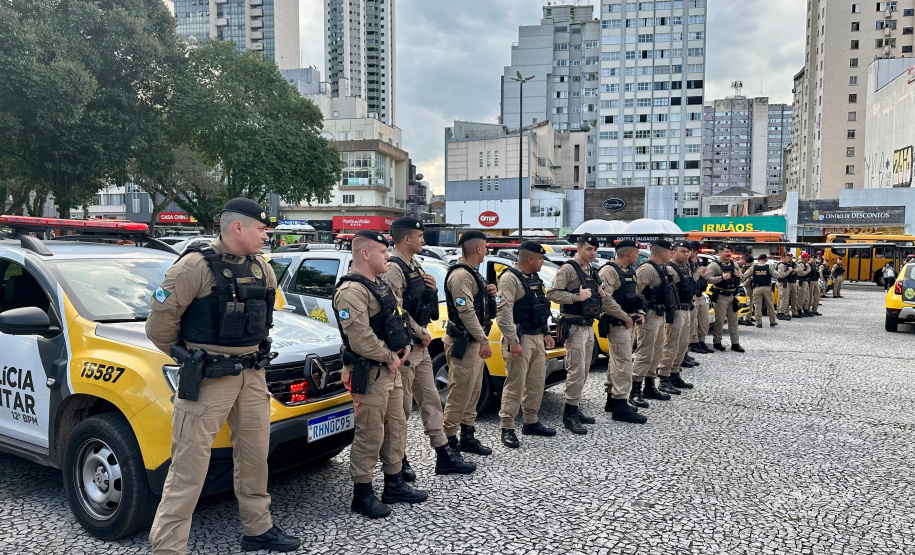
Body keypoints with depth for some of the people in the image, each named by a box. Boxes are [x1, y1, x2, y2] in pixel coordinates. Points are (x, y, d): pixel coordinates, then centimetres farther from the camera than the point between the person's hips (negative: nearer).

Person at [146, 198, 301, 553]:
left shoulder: (261, 269, 7)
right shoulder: (196, 266, -14)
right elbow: (160, 323, -11)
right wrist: (189, 357, 2)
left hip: (252, 375, 7)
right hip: (208, 379, -7)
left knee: (255, 455, 16)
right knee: (189, 465, -3)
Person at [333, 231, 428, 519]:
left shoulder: (379, 285, 15)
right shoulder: (351, 290, -18)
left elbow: (398, 320, 22)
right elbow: (362, 340, -26)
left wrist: (405, 347, 4)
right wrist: (391, 358, -14)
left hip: (391, 370, 10)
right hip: (370, 373, -10)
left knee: (396, 428, 17)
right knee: (370, 435, -1)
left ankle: (394, 485, 31)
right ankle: (362, 495, 14)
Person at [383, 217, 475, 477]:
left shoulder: (415, 266, 14)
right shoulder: (393, 268, -16)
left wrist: (433, 289, 0)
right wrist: (422, 334, -13)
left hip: (421, 346, 10)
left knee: (430, 399, 13)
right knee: (403, 406, 1)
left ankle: (444, 455, 21)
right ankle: (397, 461, 16)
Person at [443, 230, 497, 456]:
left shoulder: (471, 273, 16)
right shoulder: (460, 275, -16)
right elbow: (466, 311, -22)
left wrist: (489, 294, 4)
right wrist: (483, 340, -21)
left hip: (475, 342, 11)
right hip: (464, 343, -11)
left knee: (473, 392, 16)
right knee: (460, 394, -6)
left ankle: (468, 437, 25)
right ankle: (448, 440, 3)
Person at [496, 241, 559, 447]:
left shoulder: (534, 279, 17)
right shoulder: (510, 278, -12)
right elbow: (503, 312, -20)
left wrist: (546, 333, 19)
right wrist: (513, 341, -24)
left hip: (537, 338, 9)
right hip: (520, 339, -9)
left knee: (537, 382, 13)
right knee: (515, 384, -6)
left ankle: (531, 422, 26)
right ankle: (507, 429, 1)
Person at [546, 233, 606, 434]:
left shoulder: (591, 272, 18)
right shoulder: (569, 268, -10)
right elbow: (552, 293, -19)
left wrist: (600, 295, 8)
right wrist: (577, 297, -25)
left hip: (589, 326, 9)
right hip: (575, 326, -9)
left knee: (583, 371, 14)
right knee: (576, 371, -9)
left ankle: (576, 408, 23)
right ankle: (570, 414, -3)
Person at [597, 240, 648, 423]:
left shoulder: (629, 272, 17)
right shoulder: (609, 271, -15)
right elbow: (606, 300, -24)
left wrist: (638, 313, 10)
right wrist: (626, 317, -17)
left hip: (628, 322, 10)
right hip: (617, 324, -10)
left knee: (616, 362, 16)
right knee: (623, 362, -10)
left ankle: (612, 399, 26)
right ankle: (621, 406, -6)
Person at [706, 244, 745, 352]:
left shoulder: (733, 264, 12)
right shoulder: (714, 265, -8)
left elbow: (741, 274, 23)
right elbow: (708, 278, -20)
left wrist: (740, 275, 0)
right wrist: (722, 277, -29)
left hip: (733, 295, 6)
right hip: (721, 296, -6)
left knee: (733, 320, 10)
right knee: (720, 320, -1)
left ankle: (735, 343, 15)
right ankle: (717, 342, 10)